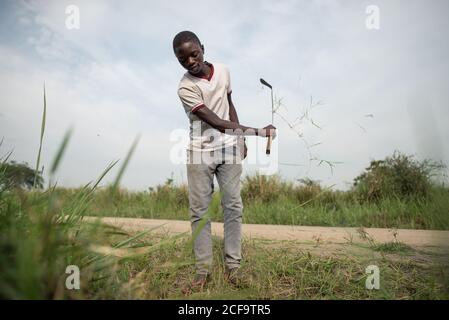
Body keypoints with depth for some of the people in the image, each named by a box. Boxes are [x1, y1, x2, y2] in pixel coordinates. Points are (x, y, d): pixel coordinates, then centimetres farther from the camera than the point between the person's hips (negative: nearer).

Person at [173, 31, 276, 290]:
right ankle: (203, 268, 13)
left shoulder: (223, 71, 1)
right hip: (201, 152, -4)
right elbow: (217, 123, -21)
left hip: (229, 148, 4)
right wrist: (257, 131, -24)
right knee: (199, 210, 0)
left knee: (233, 206, 4)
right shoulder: (185, 88, -16)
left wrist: (241, 140, 10)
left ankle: (233, 263, 16)